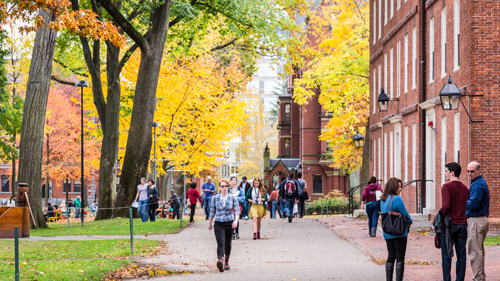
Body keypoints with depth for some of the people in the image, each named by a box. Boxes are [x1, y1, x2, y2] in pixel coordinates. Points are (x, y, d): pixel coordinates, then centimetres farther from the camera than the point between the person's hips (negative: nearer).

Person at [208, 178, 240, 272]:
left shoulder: (233, 198, 1)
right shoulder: (215, 198, 4)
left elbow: (237, 210, -3)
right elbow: (212, 212, 12)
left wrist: (236, 221, -19)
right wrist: (209, 223, 16)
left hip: (229, 223, 1)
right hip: (218, 224, -1)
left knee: (228, 243, 13)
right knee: (220, 243, -18)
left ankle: (226, 262, 31)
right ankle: (220, 261, -36)